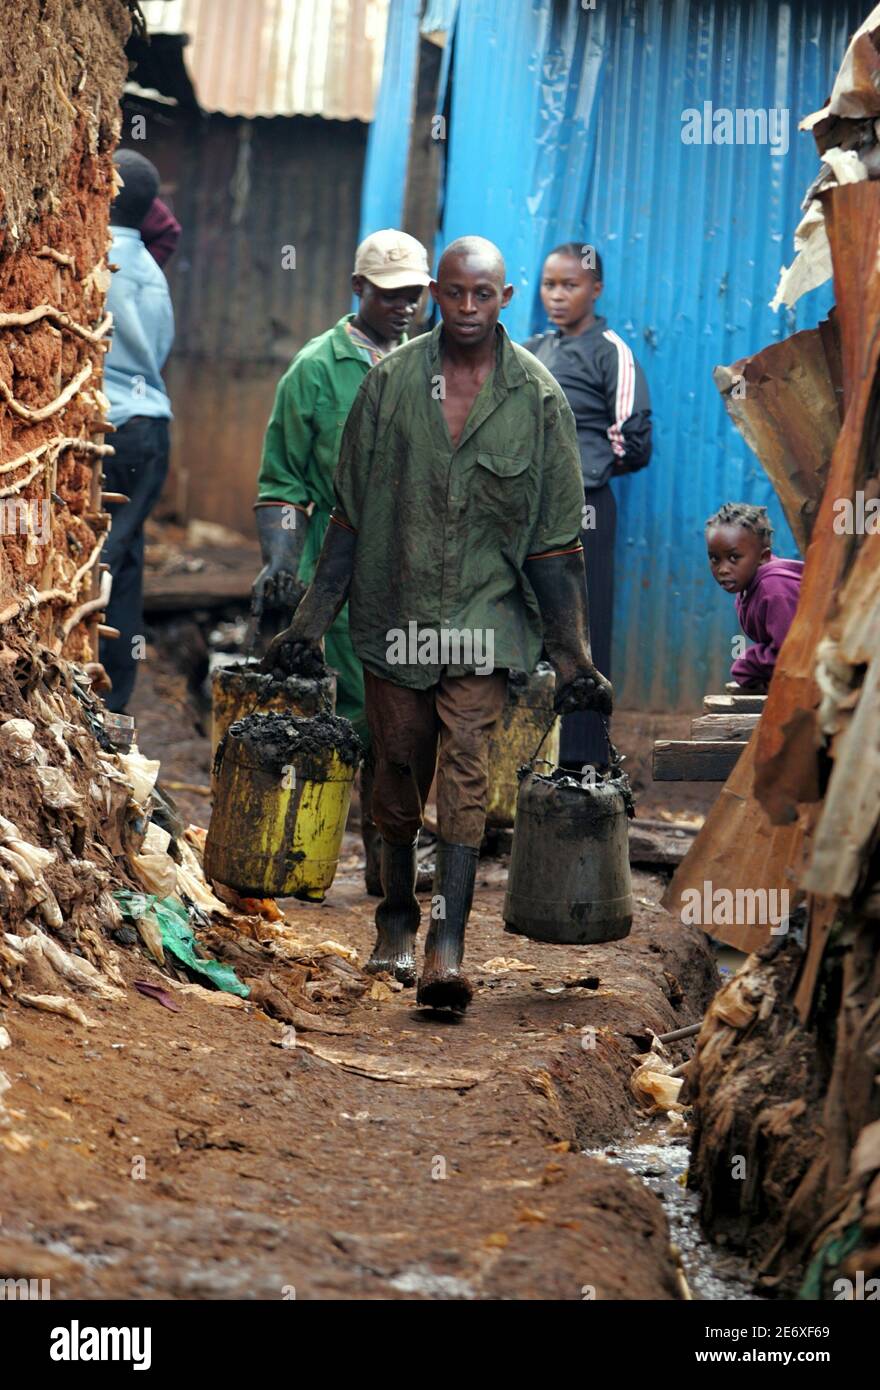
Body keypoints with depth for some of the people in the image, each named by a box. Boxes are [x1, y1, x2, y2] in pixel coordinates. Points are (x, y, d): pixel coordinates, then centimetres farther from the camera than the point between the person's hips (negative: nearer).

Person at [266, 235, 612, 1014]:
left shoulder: (538, 397, -2)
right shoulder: (390, 382, 1)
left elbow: (557, 537, 1)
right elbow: (350, 512, 6)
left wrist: (573, 657, -1)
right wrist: (313, 619, 4)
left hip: (484, 611, -2)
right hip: (394, 609, 2)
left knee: (465, 767, -12)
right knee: (399, 769, 10)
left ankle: (447, 948, -17)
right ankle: (397, 915, 30)